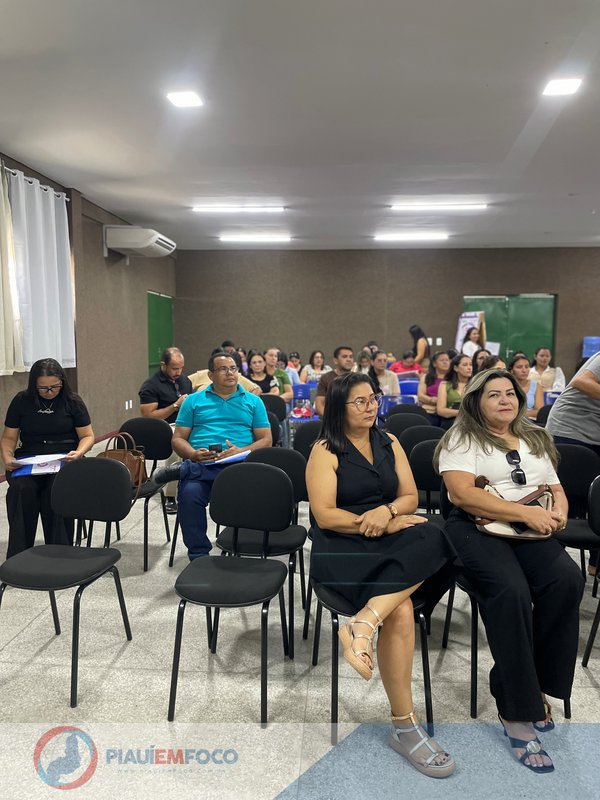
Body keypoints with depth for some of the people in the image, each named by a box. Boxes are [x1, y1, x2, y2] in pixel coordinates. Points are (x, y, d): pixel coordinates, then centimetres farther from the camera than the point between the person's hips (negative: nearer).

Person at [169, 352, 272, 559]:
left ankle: (184, 469, -21)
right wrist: (194, 455, -10)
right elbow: (178, 439, 13)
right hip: (199, 463, 0)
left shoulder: (253, 401, 18)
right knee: (190, 493, -33)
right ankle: (198, 556, -19)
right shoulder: (193, 401, 19)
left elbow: (266, 440, 11)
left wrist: (241, 451, -9)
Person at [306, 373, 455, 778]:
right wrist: (377, 525, -13)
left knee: (433, 536, -29)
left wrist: (387, 511, -11)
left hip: (392, 540, 5)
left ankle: (364, 623, -34)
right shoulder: (325, 451, -2)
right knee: (400, 610, -29)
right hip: (342, 547, -5)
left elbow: (410, 497, 11)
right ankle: (405, 725, -16)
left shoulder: (389, 443, 13)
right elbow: (325, 516, -8)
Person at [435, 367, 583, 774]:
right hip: (477, 527, -5)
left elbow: (556, 487, 24)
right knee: (511, 590, -31)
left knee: (567, 579, -25)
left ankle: (536, 684, -8)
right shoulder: (461, 439, 0)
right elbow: (463, 494, -14)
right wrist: (526, 512, -18)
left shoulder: (535, 439, 20)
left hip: (531, 529, 5)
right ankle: (517, 712, -18)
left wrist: (558, 509, -1)